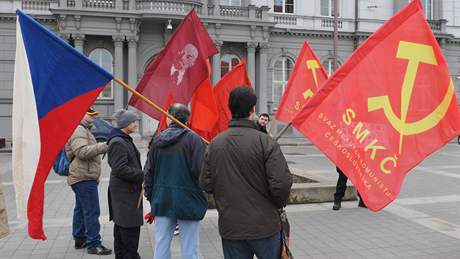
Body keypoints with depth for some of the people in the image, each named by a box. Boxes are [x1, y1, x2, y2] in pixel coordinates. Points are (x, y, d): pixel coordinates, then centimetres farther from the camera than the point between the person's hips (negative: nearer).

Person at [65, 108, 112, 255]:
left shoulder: (83, 130, 22)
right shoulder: (78, 130, -13)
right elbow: (82, 152, -26)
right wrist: (103, 147, -32)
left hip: (83, 177, 11)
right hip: (84, 178, -11)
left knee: (81, 209, 17)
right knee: (92, 211, -11)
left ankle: (80, 239, 28)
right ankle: (94, 244, -8)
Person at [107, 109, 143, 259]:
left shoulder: (124, 140, 15)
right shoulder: (118, 143, -17)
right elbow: (120, 169, -23)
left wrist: (141, 175, 10)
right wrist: (143, 176, -17)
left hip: (127, 190, 11)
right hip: (124, 192, -11)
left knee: (121, 226, 18)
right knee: (130, 226, -5)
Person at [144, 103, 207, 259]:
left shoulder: (157, 140, 3)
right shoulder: (193, 139, -12)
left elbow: (148, 172, 9)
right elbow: (201, 170, -18)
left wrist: (150, 196, 19)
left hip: (162, 200, 5)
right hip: (187, 200, -4)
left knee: (161, 246, 14)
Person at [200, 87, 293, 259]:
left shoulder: (215, 144, -3)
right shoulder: (265, 142, -15)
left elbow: (206, 185, 0)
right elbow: (282, 184, -18)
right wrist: (279, 204, 2)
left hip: (229, 227, 3)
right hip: (265, 226, -3)